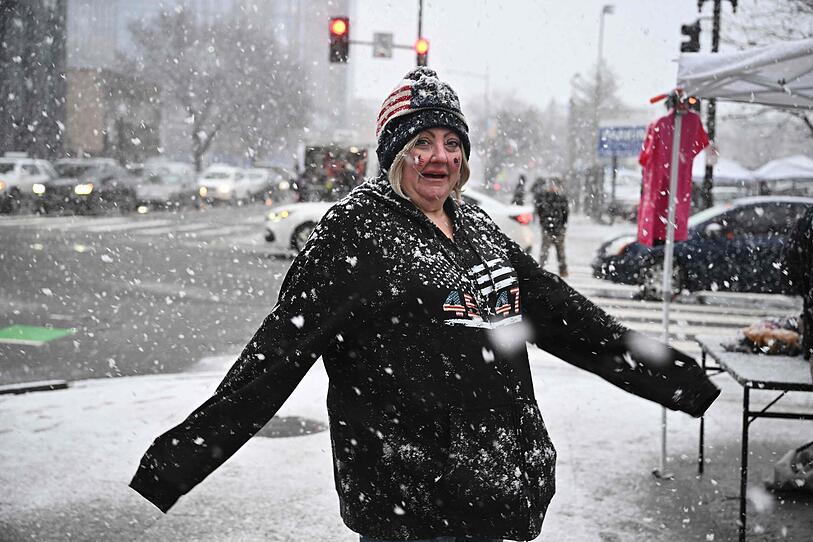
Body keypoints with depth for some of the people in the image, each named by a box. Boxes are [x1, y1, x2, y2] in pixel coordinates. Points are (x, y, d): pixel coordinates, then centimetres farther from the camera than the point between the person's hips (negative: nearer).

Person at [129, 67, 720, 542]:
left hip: (509, 482, 7)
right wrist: (177, 459, -22)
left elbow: (568, 317, 18)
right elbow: (278, 352, -14)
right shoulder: (356, 230, -8)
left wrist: (685, 381, 19)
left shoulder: (478, 227, 13)